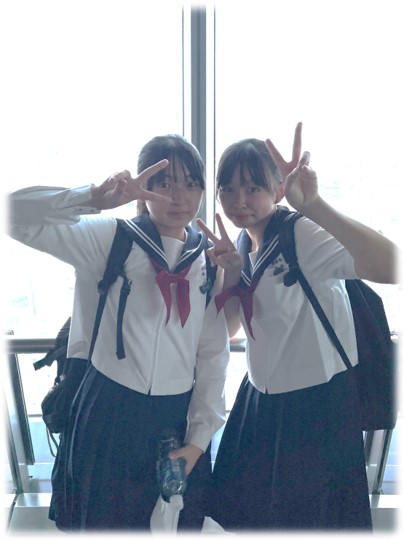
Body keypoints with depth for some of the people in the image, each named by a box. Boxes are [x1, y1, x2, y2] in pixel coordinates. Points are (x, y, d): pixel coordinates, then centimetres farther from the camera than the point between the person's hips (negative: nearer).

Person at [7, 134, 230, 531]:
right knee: (103, 520, 13)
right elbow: (16, 215, -17)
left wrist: (199, 440, -1)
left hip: (177, 416, 3)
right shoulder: (110, 239, -7)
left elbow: (214, 353, 2)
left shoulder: (210, 261, 3)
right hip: (108, 413, -3)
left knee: (179, 521, 17)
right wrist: (95, 198, -30)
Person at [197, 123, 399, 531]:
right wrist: (229, 277, -14)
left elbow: (390, 268, -40)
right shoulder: (243, 243, 2)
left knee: (307, 517, 12)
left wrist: (314, 206, -46)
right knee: (244, 513, 22)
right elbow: (228, 329, 3)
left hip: (315, 408, -7)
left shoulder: (303, 236, -23)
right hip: (259, 400, 8)